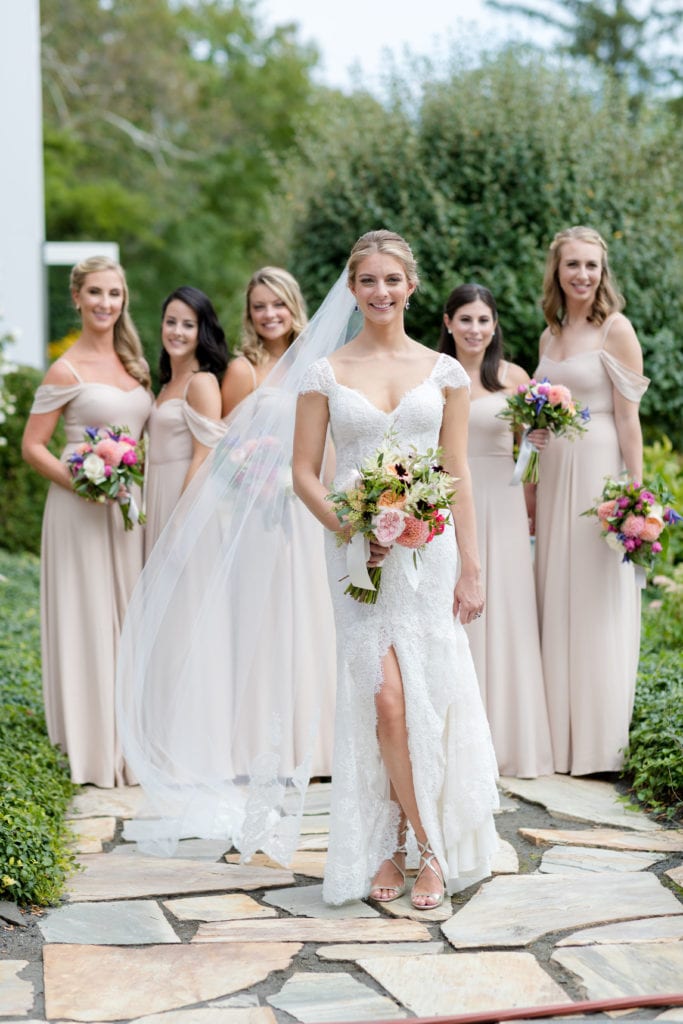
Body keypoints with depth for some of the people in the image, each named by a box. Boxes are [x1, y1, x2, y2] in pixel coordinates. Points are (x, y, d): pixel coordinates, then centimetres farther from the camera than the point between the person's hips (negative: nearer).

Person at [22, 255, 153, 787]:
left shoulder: (132, 363, 11)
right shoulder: (66, 372, -8)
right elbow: (33, 447, -7)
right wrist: (79, 482, -21)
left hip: (129, 508, 6)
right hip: (82, 510, -6)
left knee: (127, 617, 12)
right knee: (88, 619, 0)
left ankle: (129, 741, 24)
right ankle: (95, 747, 10)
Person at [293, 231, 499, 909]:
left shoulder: (443, 372, 7)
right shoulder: (326, 374, 5)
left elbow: (458, 475, 7)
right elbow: (304, 470, 4)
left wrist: (470, 567, 3)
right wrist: (346, 528, -12)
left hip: (427, 548, 1)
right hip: (356, 551, -1)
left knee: (424, 696, -2)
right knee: (383, 697, -9)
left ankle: (397, 845, 13)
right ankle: (426, 846, 6)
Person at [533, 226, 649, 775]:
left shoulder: (615, 329, -5)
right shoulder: (550, 336, 14)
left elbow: (628, 417, -10)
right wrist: (534, 491, 14)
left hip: (599, 469, -7)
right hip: (554, 473, 7)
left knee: (596, 605, -2)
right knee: (555, 601, 7)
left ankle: (600, 743, 7)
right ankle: (562, 737, 16)